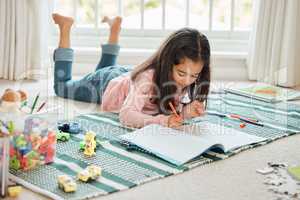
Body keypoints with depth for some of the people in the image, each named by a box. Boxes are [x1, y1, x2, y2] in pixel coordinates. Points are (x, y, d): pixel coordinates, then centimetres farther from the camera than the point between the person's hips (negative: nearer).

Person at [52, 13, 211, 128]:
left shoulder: (184, 79, -29)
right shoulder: (147, 78, -48)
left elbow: (172, 108, -19)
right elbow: (126, 115, -54)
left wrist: (188, 111, -41)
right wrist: (162, 120, -68)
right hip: (106, 83, -5)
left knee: (106, 69, 41)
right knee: (61, 87, 24)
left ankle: (115, 28, 45)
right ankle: (65, 28, 28)